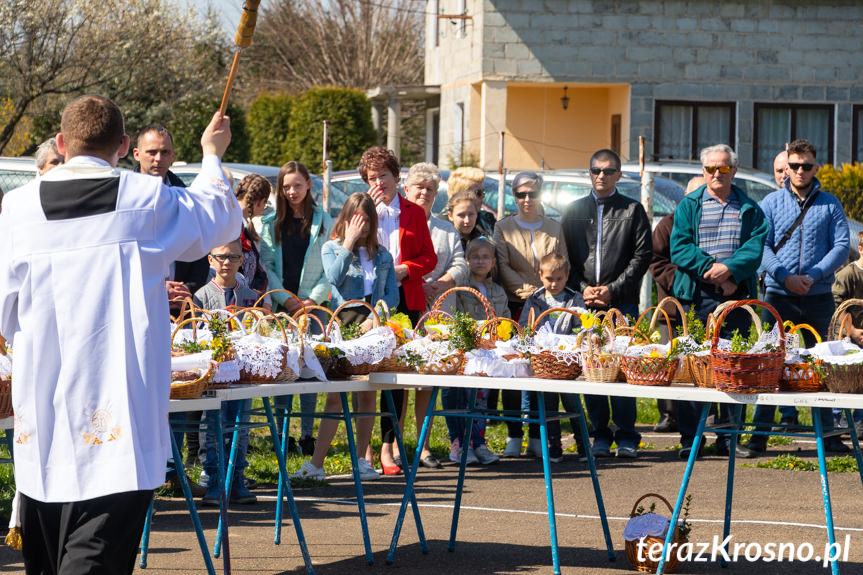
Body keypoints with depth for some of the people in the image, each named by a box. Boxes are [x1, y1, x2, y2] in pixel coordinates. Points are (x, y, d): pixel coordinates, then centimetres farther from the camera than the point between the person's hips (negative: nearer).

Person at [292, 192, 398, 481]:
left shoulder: (381, 254, 15)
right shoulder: (332, 248, 8)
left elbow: (392, 294, 11)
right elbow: (335, 277, -11)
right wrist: (349, 243, -8)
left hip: (373, 325, 3)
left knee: (367, 394, 6)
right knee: (335, 395, -7)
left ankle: (362, 460, 15)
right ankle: (316, 463, -8)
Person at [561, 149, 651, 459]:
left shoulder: (632, 210, 8)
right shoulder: (574, 211, 15)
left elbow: (642, 255, 1)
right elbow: (564, 256, 12)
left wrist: (613, 290, -8)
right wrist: (583, 289, -4)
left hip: (622, 302, -2)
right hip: (584, 304, 2)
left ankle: (626, 436, 1)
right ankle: (601, 434, 9)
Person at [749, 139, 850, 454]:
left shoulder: (830, 204, 8)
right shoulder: (771, 203, 7)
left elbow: (841, 246, 1)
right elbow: (761, 246, 0)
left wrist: (812, 276, -12)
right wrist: (785, 277, -15)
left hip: (818, 295, 1)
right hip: (779, 296, -1)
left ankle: (827, 432, 11)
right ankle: (761, 432, 3)